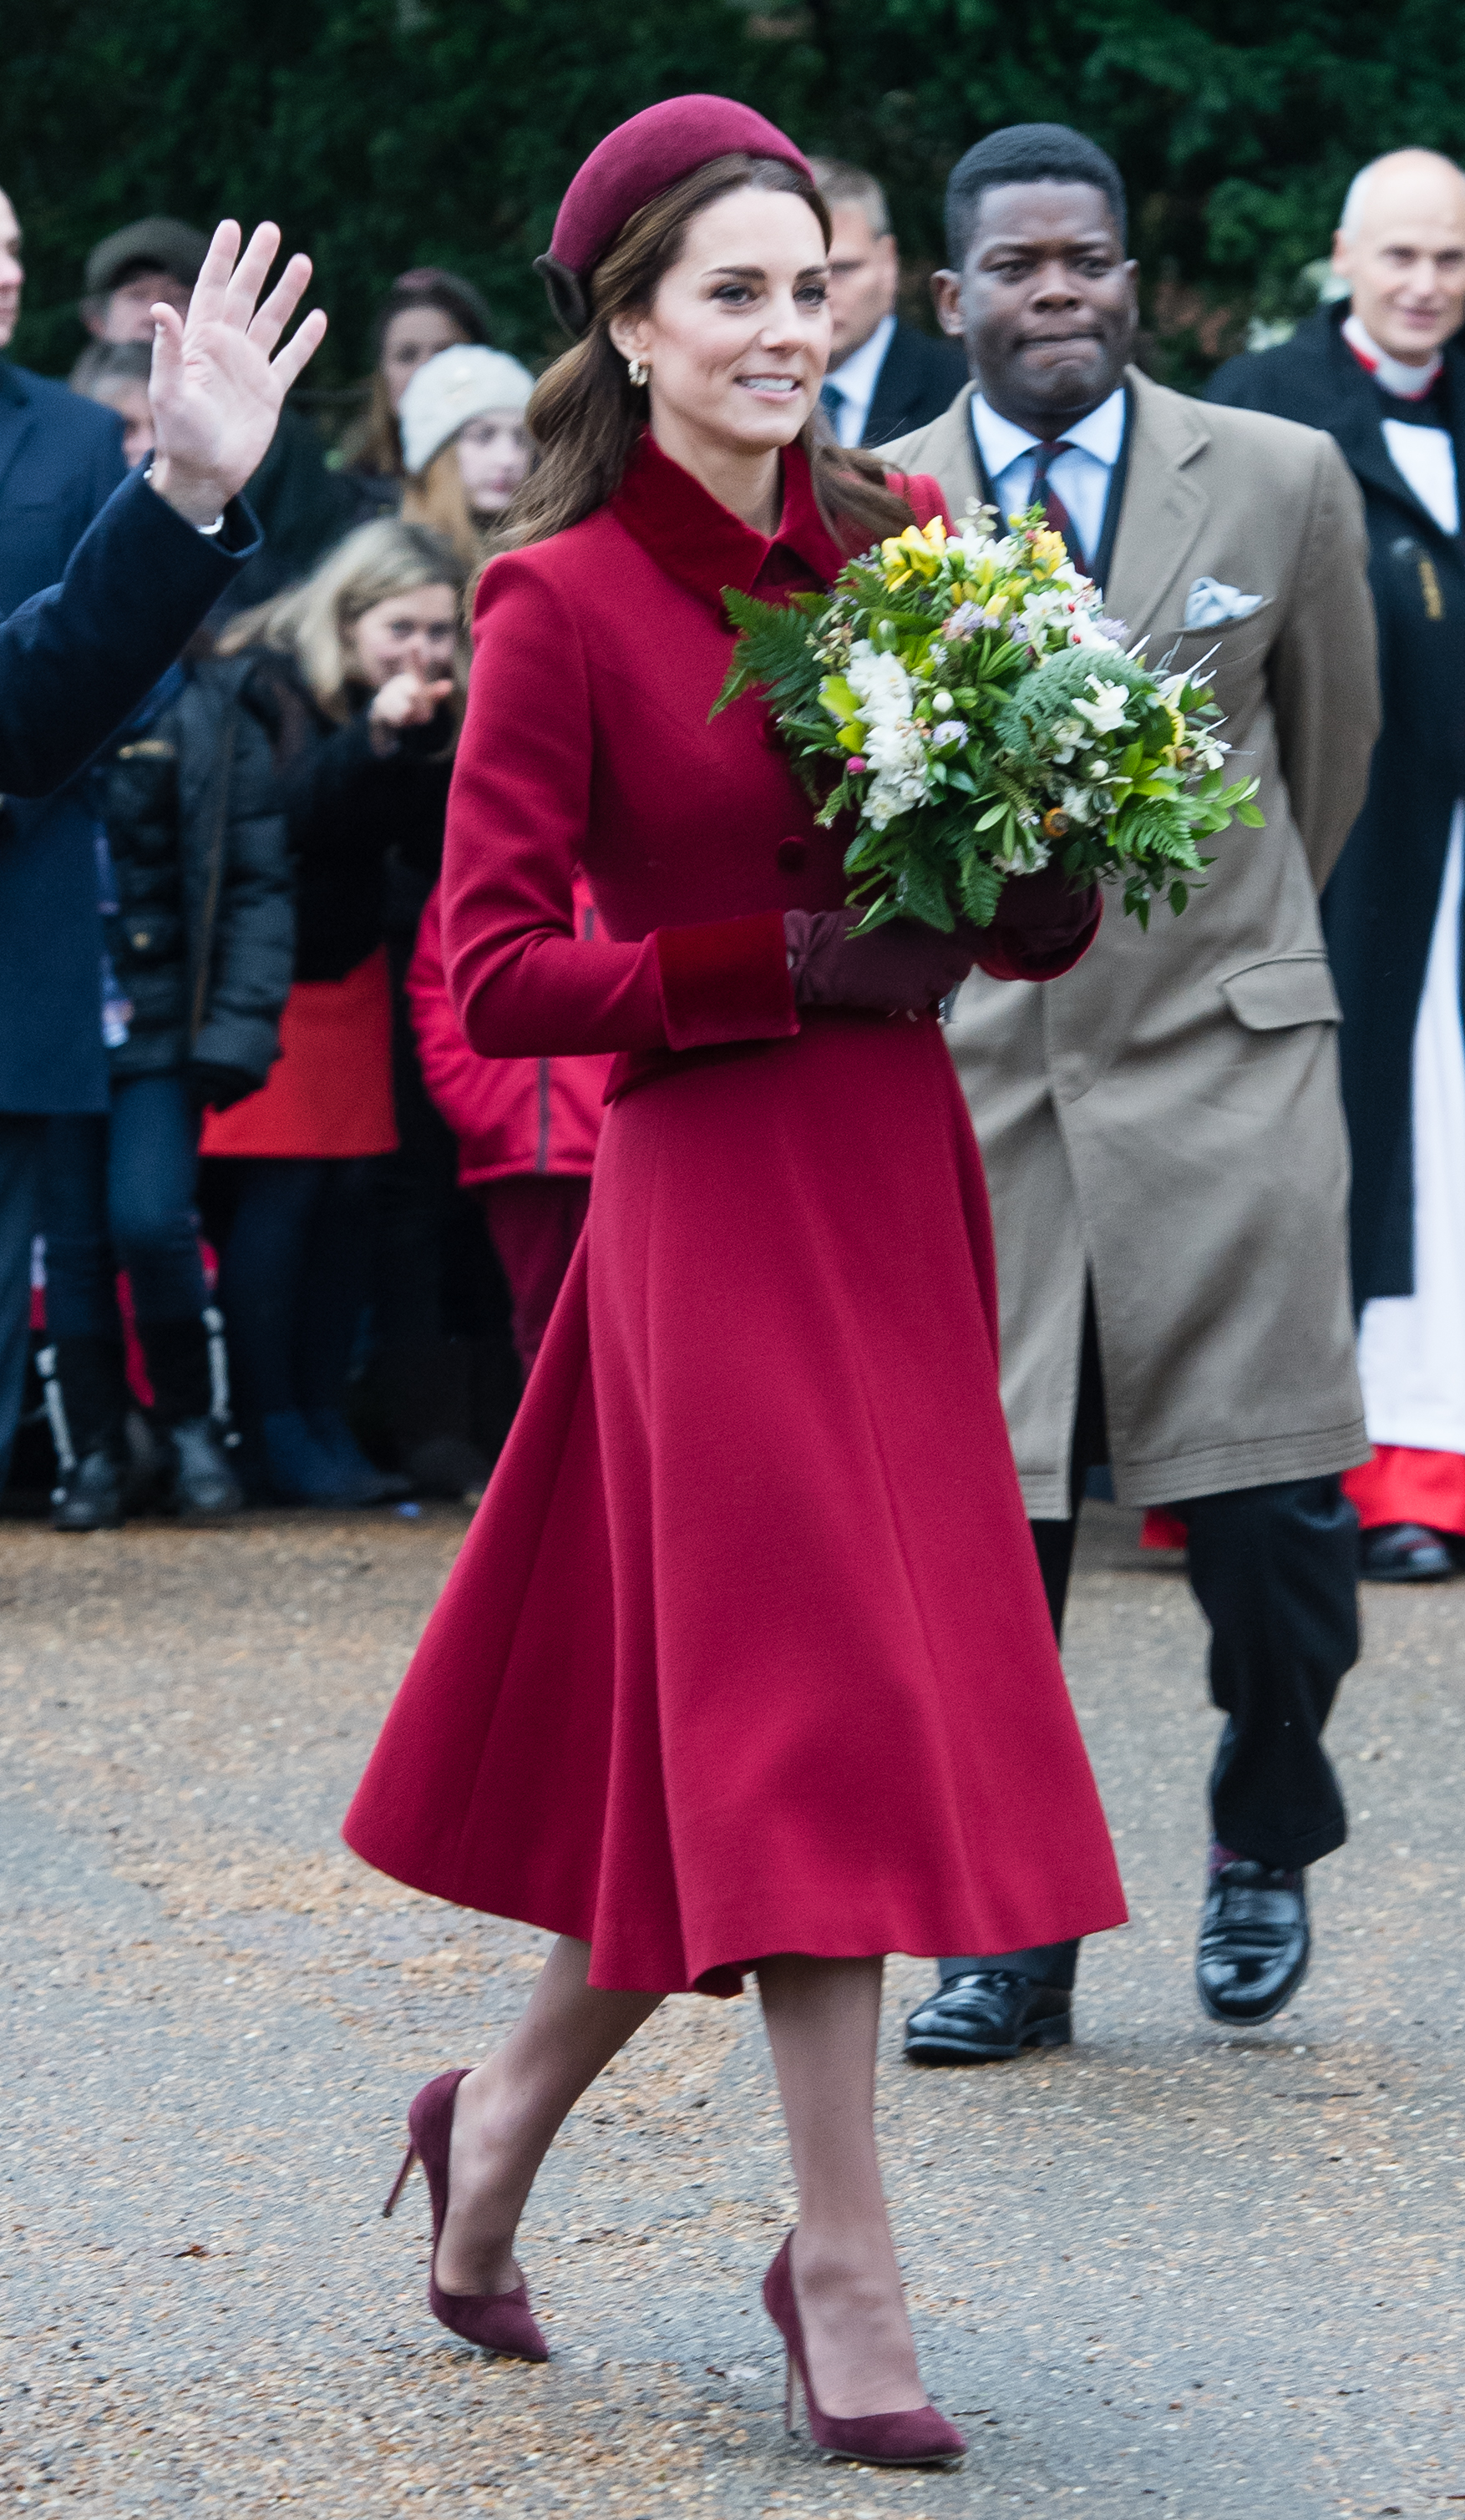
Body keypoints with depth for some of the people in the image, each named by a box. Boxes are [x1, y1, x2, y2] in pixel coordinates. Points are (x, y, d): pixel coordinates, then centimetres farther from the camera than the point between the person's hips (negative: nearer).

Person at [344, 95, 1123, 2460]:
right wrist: (788, 963, -16)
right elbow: (494, 971, -12)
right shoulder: (561, 605, -7)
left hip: (900, 1165, 6)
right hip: (716, 1182, -6)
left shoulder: (903, 541, 8)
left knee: (720, 1725, 10)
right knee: (810, 1718, -7)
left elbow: (1042, 899, 11)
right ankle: (845, 2265, 0)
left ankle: (503, 2120, 28)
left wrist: (1009, 899, -12)